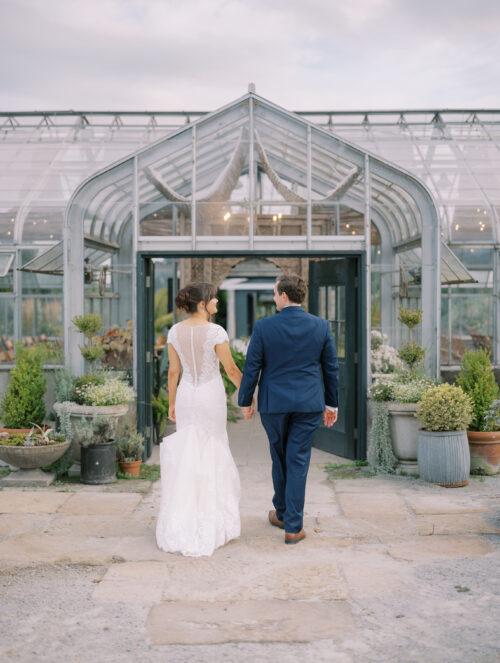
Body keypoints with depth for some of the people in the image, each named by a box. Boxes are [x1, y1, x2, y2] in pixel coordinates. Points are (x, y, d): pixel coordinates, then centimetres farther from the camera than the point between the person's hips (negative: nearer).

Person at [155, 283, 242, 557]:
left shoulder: (175, 331, 0)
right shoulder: (215, 332, -15)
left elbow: (173, 371, 4)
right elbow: (231, 370, -11)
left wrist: (171, 403, 12)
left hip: (186, 396, 4)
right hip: (211, 396, -4)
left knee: (185, 454, 11)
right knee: (212, 454, 8)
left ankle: (183, 520, 14)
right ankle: (210, 518, 14)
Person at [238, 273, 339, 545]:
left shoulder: (263, 327, -9)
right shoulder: (320, 326, -2)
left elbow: (251, 367, -5)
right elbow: (331, 367, 4)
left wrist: (245, 401, 8)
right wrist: (331, 403, 14)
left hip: (274, 402, -1)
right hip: (309, 404, 1)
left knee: (280, 458, 17)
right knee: (298, 461, 4)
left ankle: (282, 513, 33)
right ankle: (293, 526, 5)